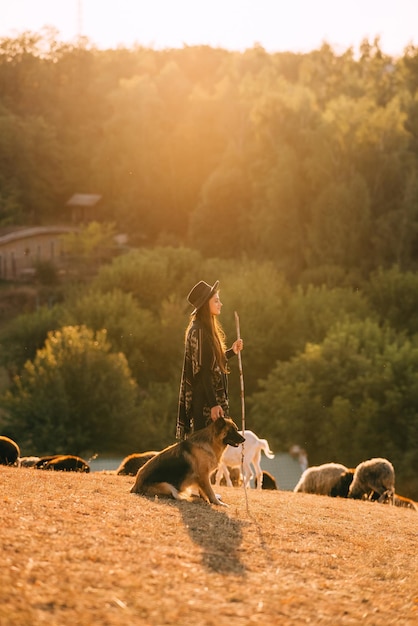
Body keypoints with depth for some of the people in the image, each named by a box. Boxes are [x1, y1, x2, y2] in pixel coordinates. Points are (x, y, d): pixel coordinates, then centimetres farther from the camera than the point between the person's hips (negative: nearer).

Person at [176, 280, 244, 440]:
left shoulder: (208, 330, 14)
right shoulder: (198, 331, -15)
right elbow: (201, 371, -20)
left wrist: (232, 351, 14)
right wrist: (213, 404, -23)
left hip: (215, 396, 10)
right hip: (205, 402, -10)